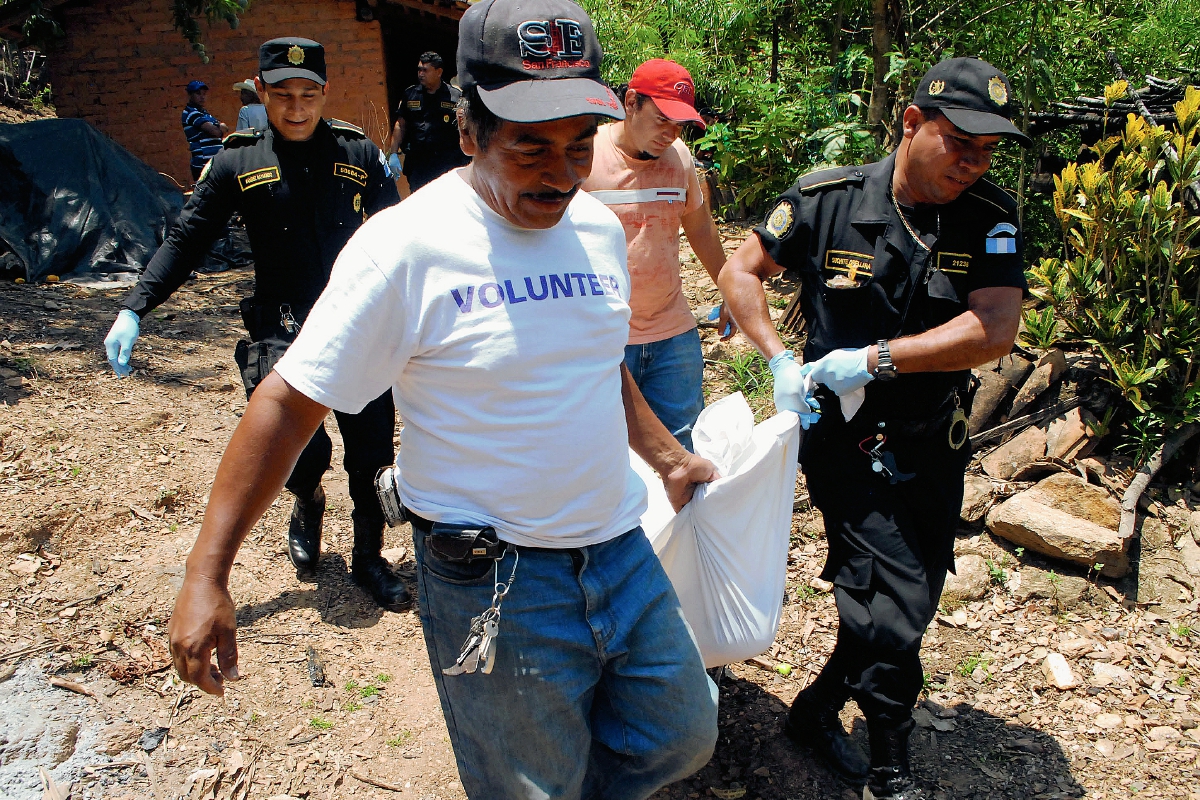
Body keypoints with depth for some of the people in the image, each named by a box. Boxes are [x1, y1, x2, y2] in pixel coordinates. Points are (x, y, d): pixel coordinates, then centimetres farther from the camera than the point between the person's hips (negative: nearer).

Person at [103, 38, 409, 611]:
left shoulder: (359, 154, 2)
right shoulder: (237, 163, 0)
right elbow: (185, 241, 1)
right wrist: (134, 311, -8)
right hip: (283, 333, -1)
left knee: (372, 455, 5)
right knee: (301, 451, -16)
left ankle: (369, 559, 28)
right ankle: (308, 505, 23)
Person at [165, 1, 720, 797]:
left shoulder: (600, 227, 3)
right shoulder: (408, 246, -17)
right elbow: (290, 400, -14)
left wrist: (668, 456, 19)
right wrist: (208, 573, -14)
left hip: (622, 550, 7)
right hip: (496, 586, -6)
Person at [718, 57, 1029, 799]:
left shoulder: (991, 218, -5)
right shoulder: (828, 200, -9)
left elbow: (995, 331, -18)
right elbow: (740, 272, 1)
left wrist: (872, 359, -22)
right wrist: (781, 361, -11)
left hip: (935, 452, 4)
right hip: (848, 444, -4)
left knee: (907, 605, 16)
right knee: (896, 606, -9)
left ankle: (818, 710, 42)